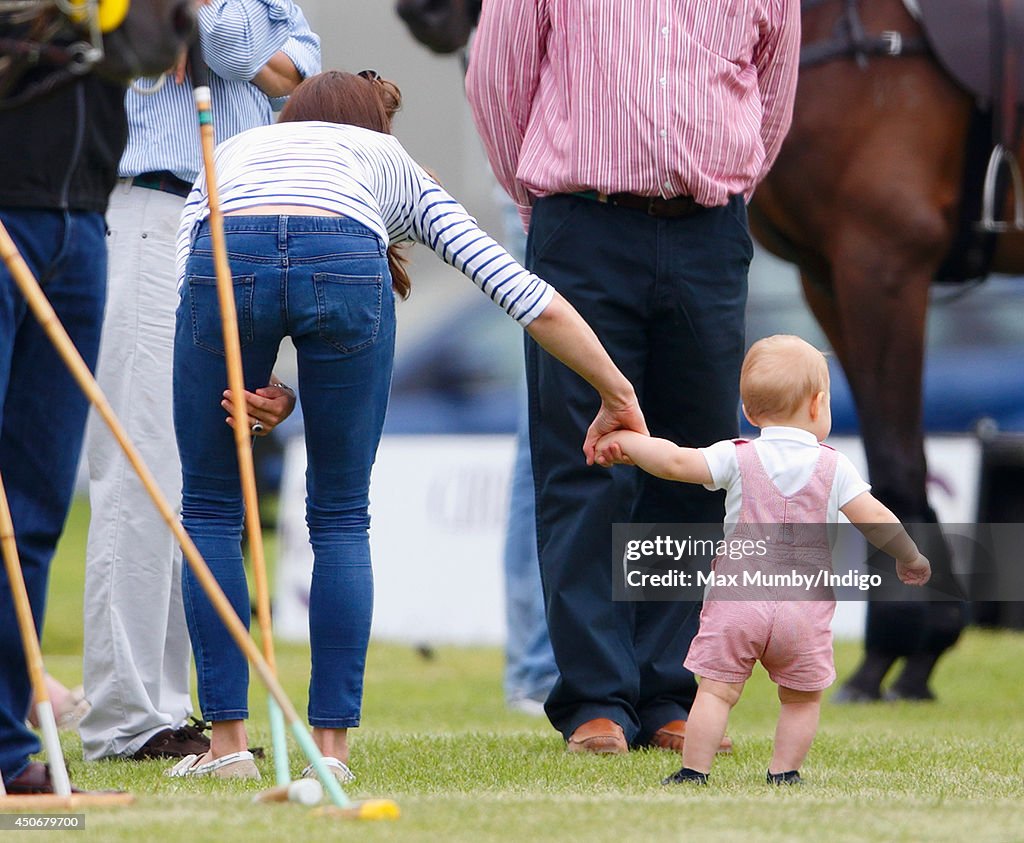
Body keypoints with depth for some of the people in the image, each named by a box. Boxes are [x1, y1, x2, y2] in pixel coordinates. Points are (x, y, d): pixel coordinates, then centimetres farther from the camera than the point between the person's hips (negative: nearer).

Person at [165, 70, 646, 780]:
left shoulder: (234, 152, 41)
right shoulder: (395, 166, 38)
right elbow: (529, 297, 29)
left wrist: (248, 388, 13)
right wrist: (618, 397, 35)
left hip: (230, 258, 0)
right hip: (344, 263, 0)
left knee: (210, 509, 17)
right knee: (341, 516, 18)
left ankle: (229, 740, 13)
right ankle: (331, 745, 14)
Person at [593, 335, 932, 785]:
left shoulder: (737, 458, 1)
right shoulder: (833, 466, 3)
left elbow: (676, 462, -9)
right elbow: (875, 520, 0)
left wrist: (625, 443, 5)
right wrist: (910, 558, 17)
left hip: (737, 600, -1)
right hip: (805, 609, 1)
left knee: (716, 691, 2)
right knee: (802, 698, 15)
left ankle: (694, 772, 0)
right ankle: (783, 773, 12)